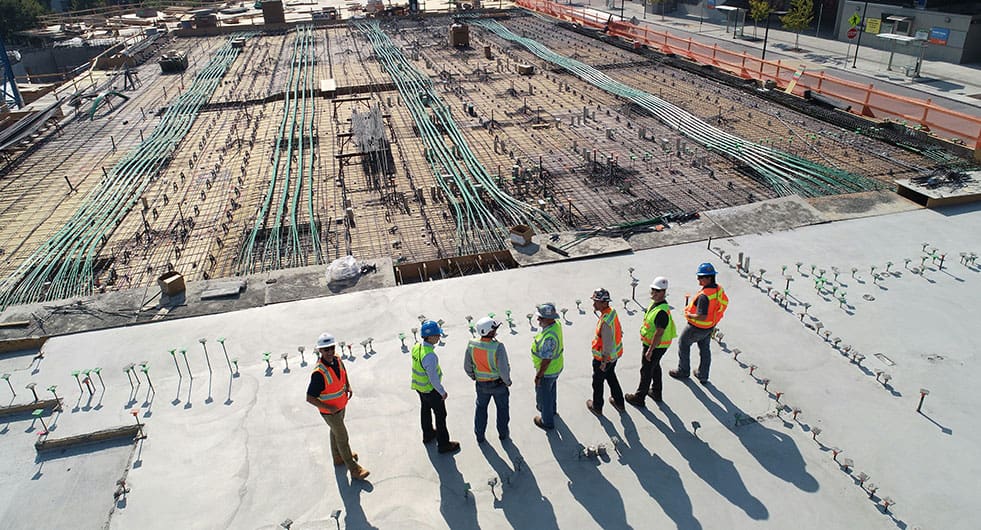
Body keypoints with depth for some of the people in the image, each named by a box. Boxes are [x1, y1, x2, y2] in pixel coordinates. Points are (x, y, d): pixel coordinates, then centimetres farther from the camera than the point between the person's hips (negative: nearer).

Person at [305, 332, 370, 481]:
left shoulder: (337, 360, -11)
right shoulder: (319, 373, -35)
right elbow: (310, 398, -30)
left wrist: (348, 386, 2)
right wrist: (329, 408, -26)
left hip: (341, 406, 7)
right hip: (330, 412, -7)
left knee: (335, 432, 28)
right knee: (342, 438, 6)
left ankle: (338, 457, 50)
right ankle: (354, 469, 20)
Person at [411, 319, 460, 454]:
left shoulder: (416, 347, -10)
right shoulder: (430, 356, -36)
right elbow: (433, 378, -28)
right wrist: (442, 392, -15)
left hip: (419, 386, 8)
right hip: (430, 389, -8)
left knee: (425, 410, 28)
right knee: (440, 415, 10)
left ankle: (427, 434, 50)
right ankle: (443, 444, 23)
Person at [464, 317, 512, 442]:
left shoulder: (471, 345, -18)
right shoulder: (498, 347, -32)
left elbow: (467, 367, -6)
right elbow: (503, 370, -27)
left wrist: (474, 377, 13)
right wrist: (508, 382, -7)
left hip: (481, 384, 3)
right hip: (499, 383, -3)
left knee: (481, 408, 26)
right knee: (502, 408, 23)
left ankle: (479, 436, 38)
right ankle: (503, 433, 41)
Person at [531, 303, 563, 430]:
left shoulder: (549, 337, -40)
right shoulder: (556, 324, -12)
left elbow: (546, 361, -31)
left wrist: (538, 376, -19)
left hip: (547, 372, -8)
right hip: (556, 367, 8)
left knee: (543, 395, 15)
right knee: (551, 390, 32)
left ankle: (547, 422, 36)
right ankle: (551, 409, 57)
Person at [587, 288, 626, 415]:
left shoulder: (605, 322, -35)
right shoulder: (612, 311, -6)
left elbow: (607, 345, -29)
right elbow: (619, 332, 8)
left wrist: (604, 362, -18)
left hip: (603, 357, -9)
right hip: (615, 354, 9)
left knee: (598, 382, 14)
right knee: (611, 376, 29)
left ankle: (597, 407, 34)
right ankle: (619, 403, 44)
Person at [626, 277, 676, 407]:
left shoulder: (662, 311, -32)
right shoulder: (655, 303, 0)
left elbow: (659, 333, -30)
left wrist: (650, 350, -25)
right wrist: (646, 343, 23)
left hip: (656, 346, -10)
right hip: (650, 342, 10)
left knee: (646, 371, 5)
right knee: (655, 367, 24)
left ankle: (639, 398, 20)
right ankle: (656, 392, 43)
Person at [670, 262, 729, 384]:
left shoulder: (704, 296, -35)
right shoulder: (719, 289, -8)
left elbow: (702, 317, -37)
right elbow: (725, 303, 10)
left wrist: (689, 315, -17)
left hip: (698, 327, -8)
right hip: (710, 327, 8)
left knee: (683, 343, 16)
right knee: (705, 349, 22)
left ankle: (683, 371, 31)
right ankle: (703, 376, 36)